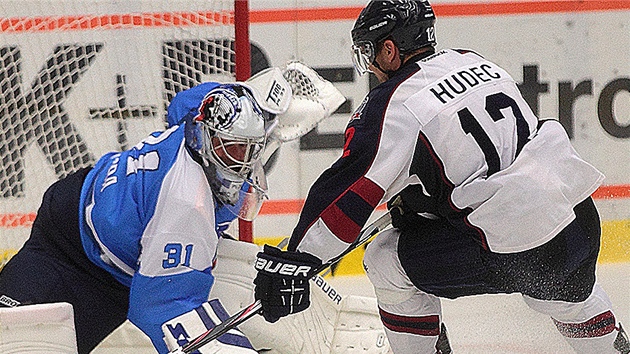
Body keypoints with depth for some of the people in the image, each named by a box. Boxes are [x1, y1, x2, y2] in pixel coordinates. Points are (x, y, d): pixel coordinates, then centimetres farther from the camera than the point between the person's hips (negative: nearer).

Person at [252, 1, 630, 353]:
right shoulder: (476, 62, 15)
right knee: (568, 293, 40)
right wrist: (410, 200, 37)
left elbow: (348, 191, -10)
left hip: (514, 255, -7)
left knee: (386, 261, 9)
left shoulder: (394, 105, -7)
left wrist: (293, 261, -6)